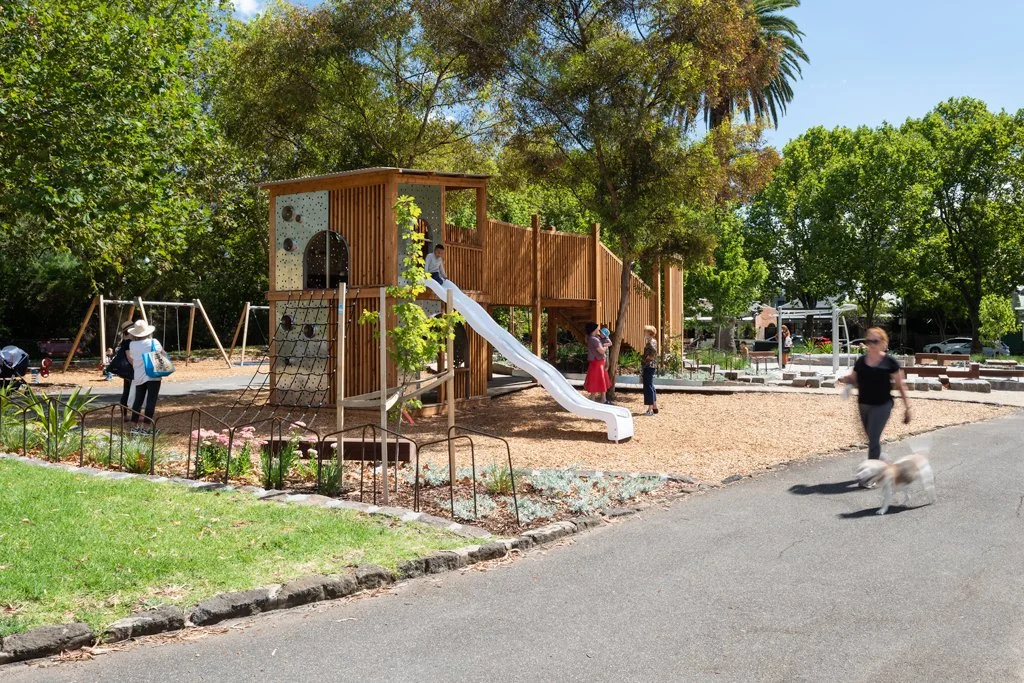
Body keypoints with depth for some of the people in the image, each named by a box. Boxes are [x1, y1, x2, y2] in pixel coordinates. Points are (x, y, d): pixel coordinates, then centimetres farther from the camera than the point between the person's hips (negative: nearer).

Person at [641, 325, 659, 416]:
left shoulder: (651, 342, -16)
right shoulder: (652, 341, 14)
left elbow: (654, 350, -30)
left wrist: (649, 357, -16)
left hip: (649, 366, -10)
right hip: (649, 366, 10)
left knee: (648, 386, -6)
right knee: (650, 385, 16)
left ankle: (650, 409, -3)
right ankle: (655, 407, 23)